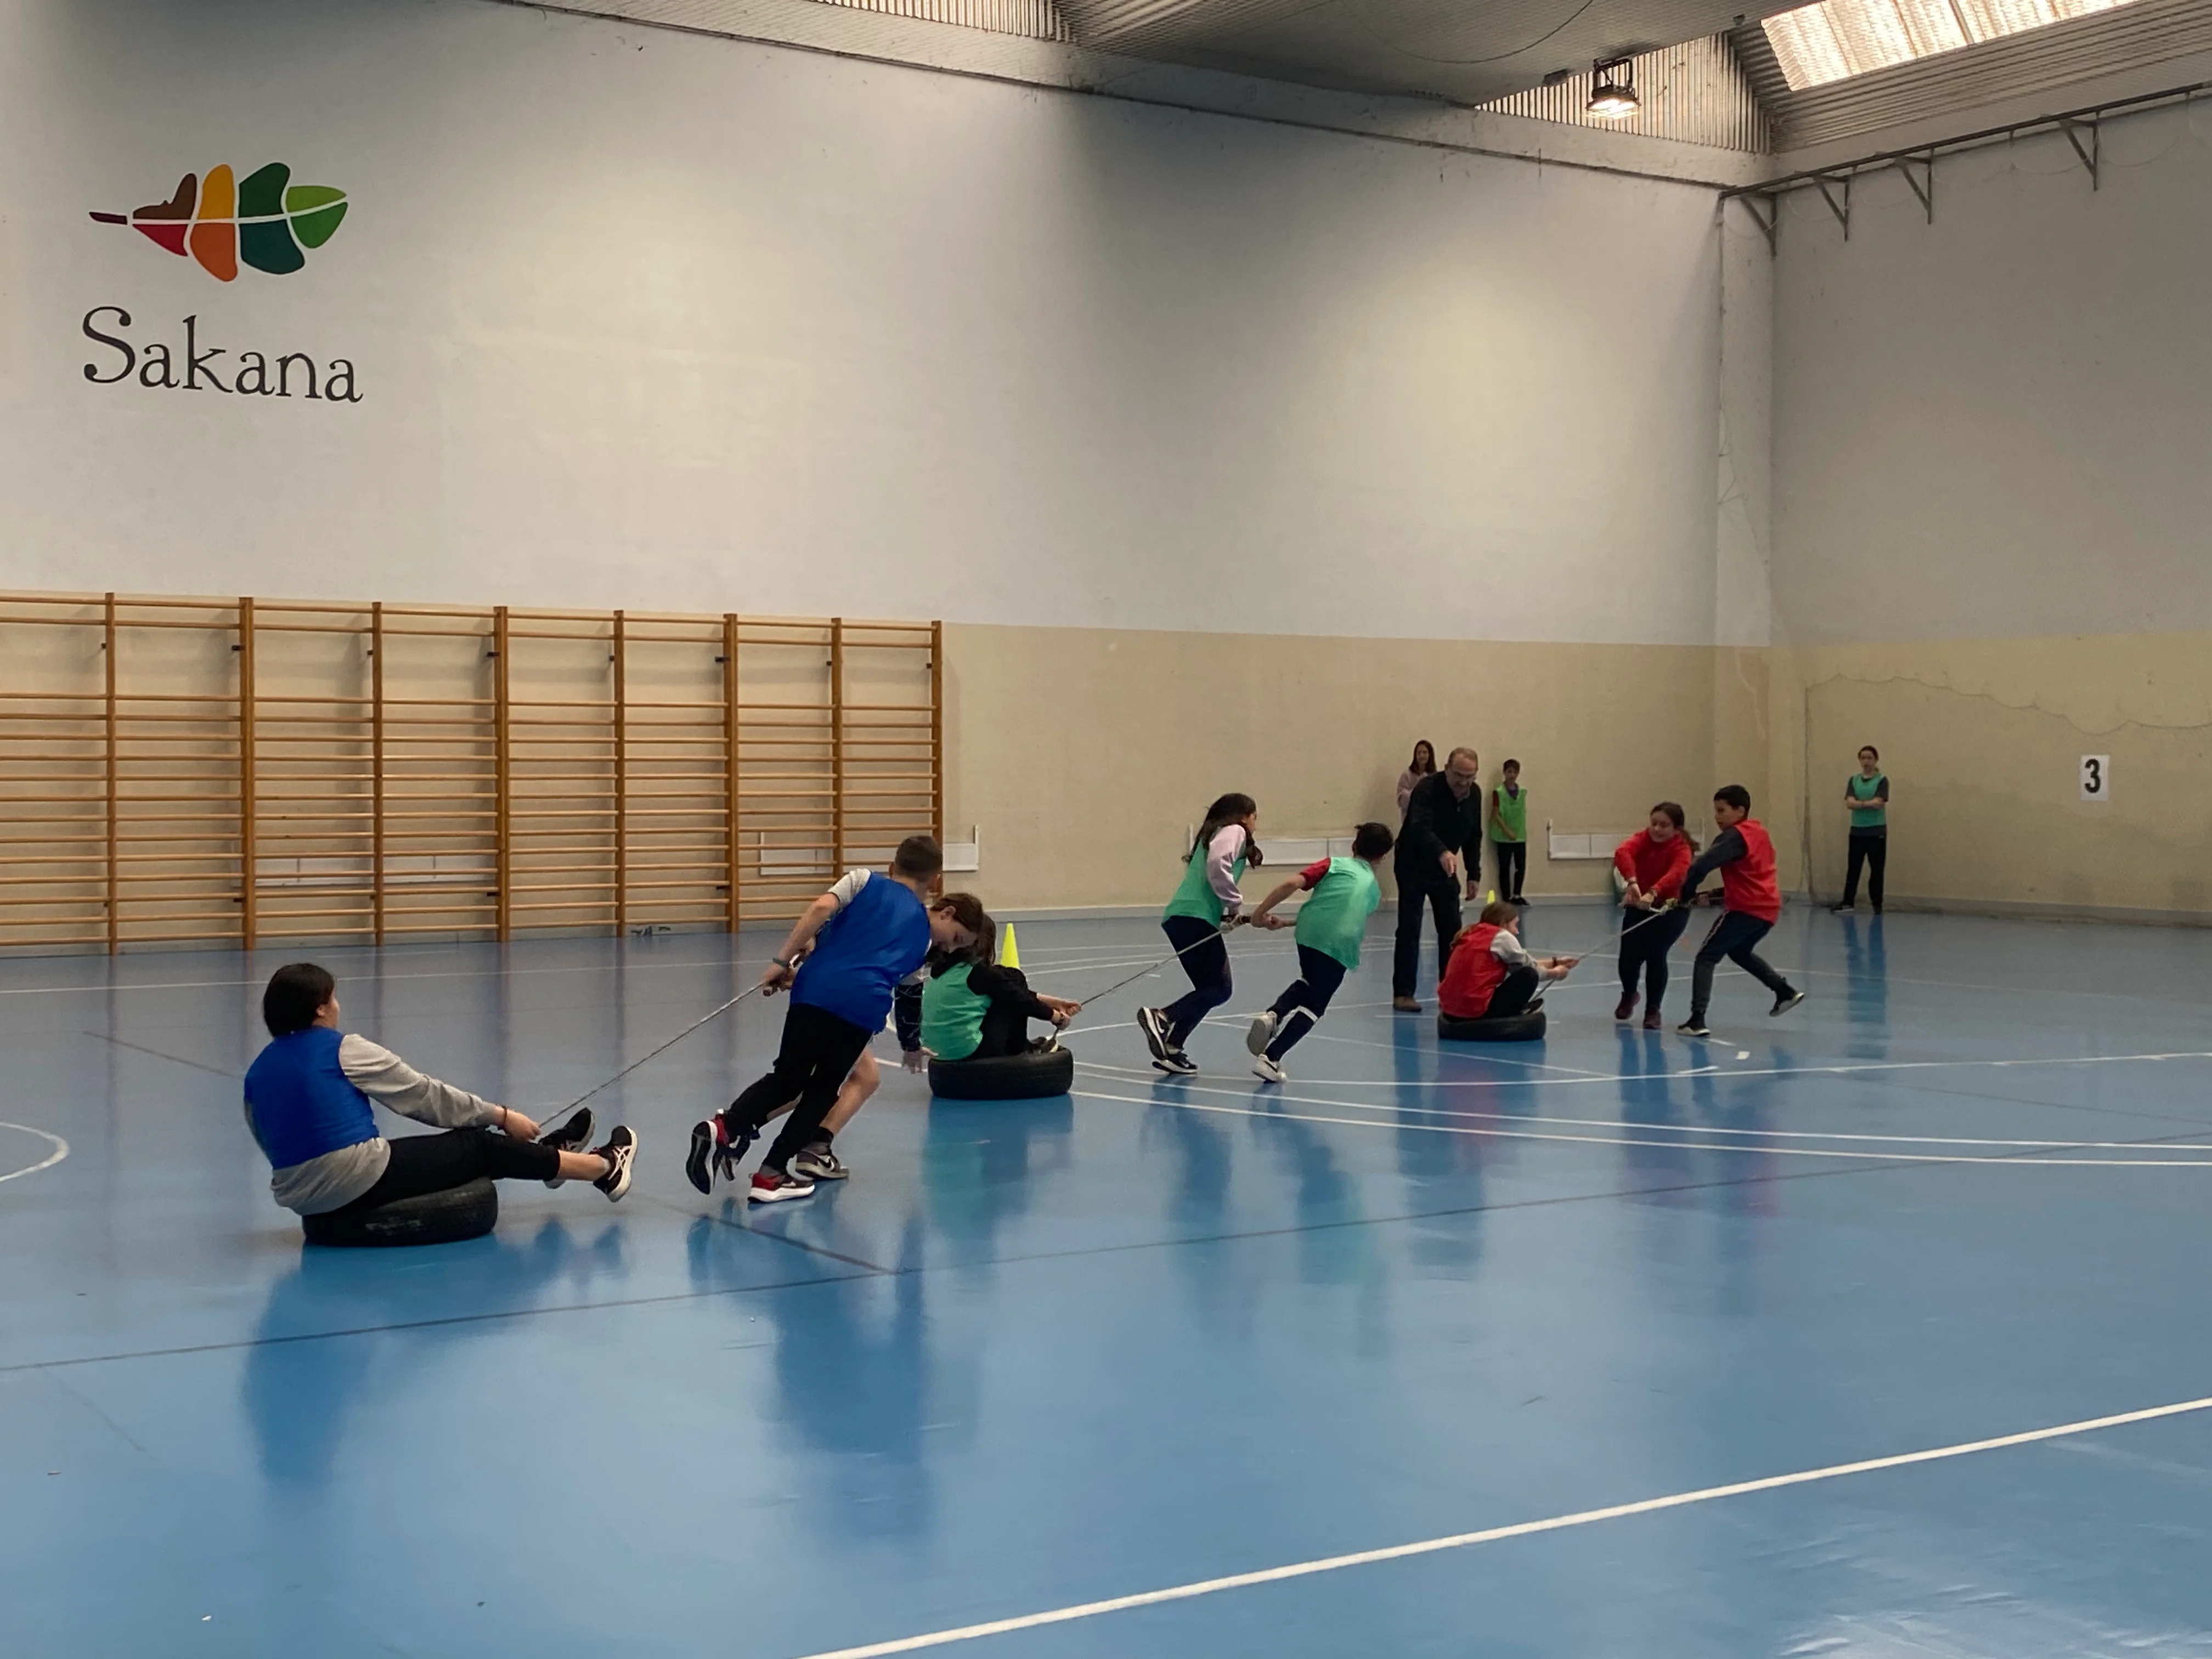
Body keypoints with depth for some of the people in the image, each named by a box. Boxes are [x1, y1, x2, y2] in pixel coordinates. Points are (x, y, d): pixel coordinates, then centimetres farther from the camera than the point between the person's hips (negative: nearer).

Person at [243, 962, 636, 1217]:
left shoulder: (258, 1072, 9)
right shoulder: (342, 1049, -9)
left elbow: (278, 1143, 18)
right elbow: (423, 1094, -2)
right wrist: (501, 1116, 8)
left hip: (298, 1196, 7)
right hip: (362, 1183, -7)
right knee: (480, 1146, 11)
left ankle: (546, 1154, 46)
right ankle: (605, 1168, 24)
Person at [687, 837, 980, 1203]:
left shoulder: (865, 880, 21)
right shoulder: (924, 937, 26)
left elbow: (821, 908, 3)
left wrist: (783, 960, 3)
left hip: (816, 989, 1)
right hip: (865, 1005, -1)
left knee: (788, 1078, 16)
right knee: (823, 1090, 16)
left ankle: (725, 1127, -7)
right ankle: (771, 1174, 11)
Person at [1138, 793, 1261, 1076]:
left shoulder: (1212, 834, 31)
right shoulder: (1234, 831, 3)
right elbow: (1218, 865, -17)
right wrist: (1235, 904, -9)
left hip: (1181, 917, 10)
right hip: (1196, 918, -9)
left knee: (1209, 989, 11)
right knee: (1219, 989, -10)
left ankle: (1170, 1048, 5)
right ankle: (1162, 1017, -23)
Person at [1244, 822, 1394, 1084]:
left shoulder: (1333, 865, 20)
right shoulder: (1374, 889, 29)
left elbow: (1292, 884, 2)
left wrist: (1260, 913, 7)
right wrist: (1286, 923, 30)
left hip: (1309, 932, 1)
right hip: (1342, 945, -1)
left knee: (1308, 982, 30)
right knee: (1314, 1006, 12)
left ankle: (1273, 1015, 5)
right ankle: (1271, 1058, -1)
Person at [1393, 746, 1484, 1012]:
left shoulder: (1474, 795, -4)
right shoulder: (1427, 789, -26)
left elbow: (1473, 837, 7)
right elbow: (1420, 829, -42)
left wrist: (1474, 874, 3)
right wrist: (1442, 852, -60)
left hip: (1446, 868, 6)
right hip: (1413, 866, -6)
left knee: (1452, 930, 4)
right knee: (1409, 930, -8)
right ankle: (1402, 994, -5)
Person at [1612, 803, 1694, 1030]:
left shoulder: (1682, 849, -21)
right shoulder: (1644, 837, -13)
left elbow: (1675, 874, -43)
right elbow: (1622, 852, -35)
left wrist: (1653, 894, -62)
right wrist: (1632, 882, -54)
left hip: (1671, 909, -3)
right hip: (1638, 907, 3)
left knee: (1655, 954, -20)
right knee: (1629, 957, -6)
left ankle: (1652, 1011, 0)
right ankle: (1629, 996, 30)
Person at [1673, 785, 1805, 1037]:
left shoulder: (1734, 837, -12)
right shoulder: (1759, 831, 14)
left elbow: (1700, 866, -24)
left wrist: (1688, 894, -10)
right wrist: (1725, 893, 16)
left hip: (1745, 909, -8)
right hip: (1768, 908, 8)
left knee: (1706, 958, -4)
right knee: (1740, 951, 33)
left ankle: (1697, 1020, -15)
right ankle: (1785, 991, 34)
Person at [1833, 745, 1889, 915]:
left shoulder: (1881, 781, -3)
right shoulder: (1853, 780, 8)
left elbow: (1878, 803, -16)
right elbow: (1849, 803, -6)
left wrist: (1859, 803, -9)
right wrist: (1869, 803, -15)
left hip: (1876, 831, -3)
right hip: (1857, 831, 3)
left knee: (1877, 870, 2)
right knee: (1853, 868, 4)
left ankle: (1877, 904, 9)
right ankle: (1848, 902, 7)